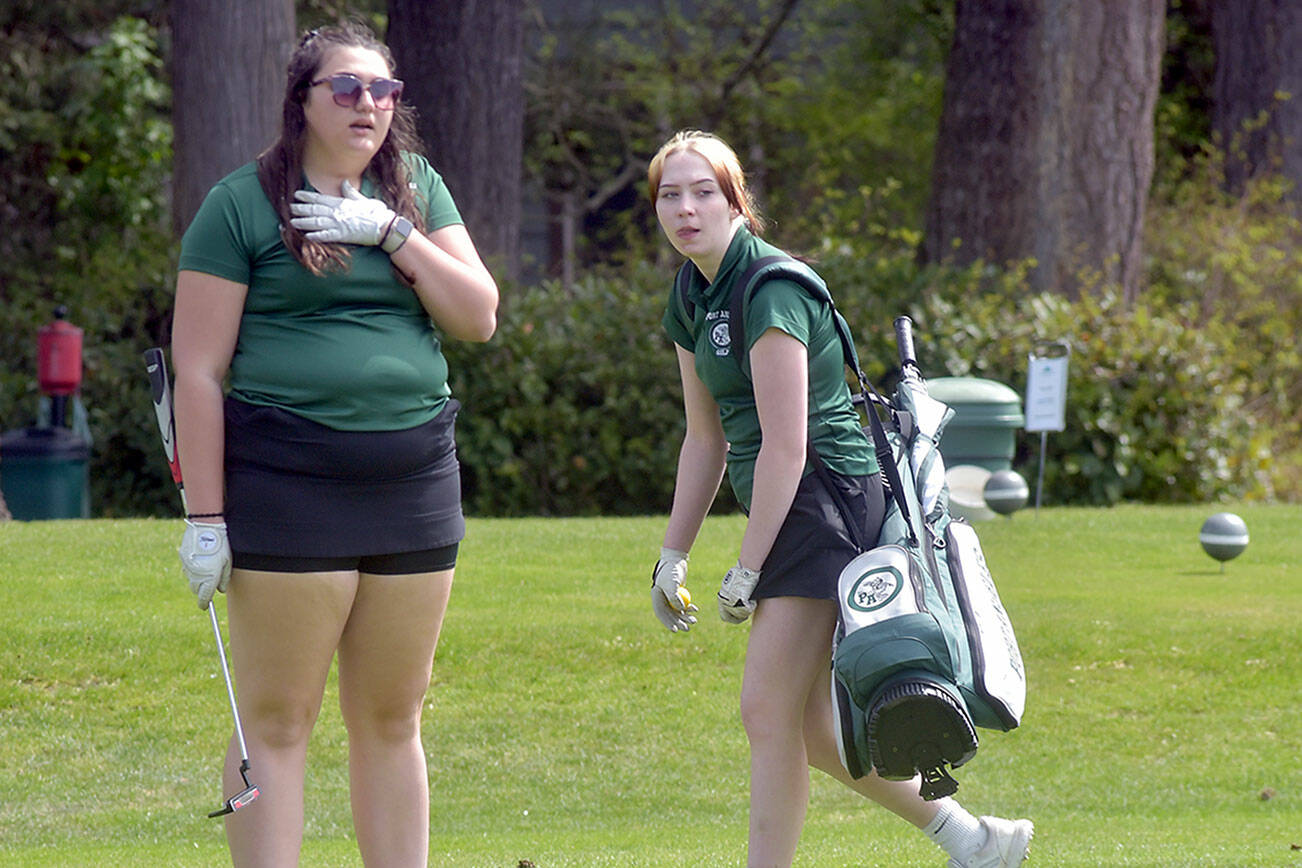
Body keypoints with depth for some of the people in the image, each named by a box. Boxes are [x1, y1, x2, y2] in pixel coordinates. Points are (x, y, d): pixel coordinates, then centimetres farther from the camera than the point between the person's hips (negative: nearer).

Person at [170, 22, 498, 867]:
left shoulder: (417, 188, 13)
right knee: (277, 719, -4)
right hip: (288, 482, -5)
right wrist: (205, 516, -10)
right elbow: (197, 369, -5)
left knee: (393, 718, 10)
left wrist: (392, 233, -7)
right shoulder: (242, 204, -3)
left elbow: (479, 316, 5)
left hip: (415, 479, 5)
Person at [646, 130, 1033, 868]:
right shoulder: (693, 298, 12)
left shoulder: (770, 288, -16)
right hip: (790, 511, 10)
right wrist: (673, 557, 18)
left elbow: (785, 444, -19)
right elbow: (706, 439, 20)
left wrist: (747, 569, -16)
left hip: (825, 499, -10)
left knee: (770, 714, -10)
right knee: (807, 725, 10)